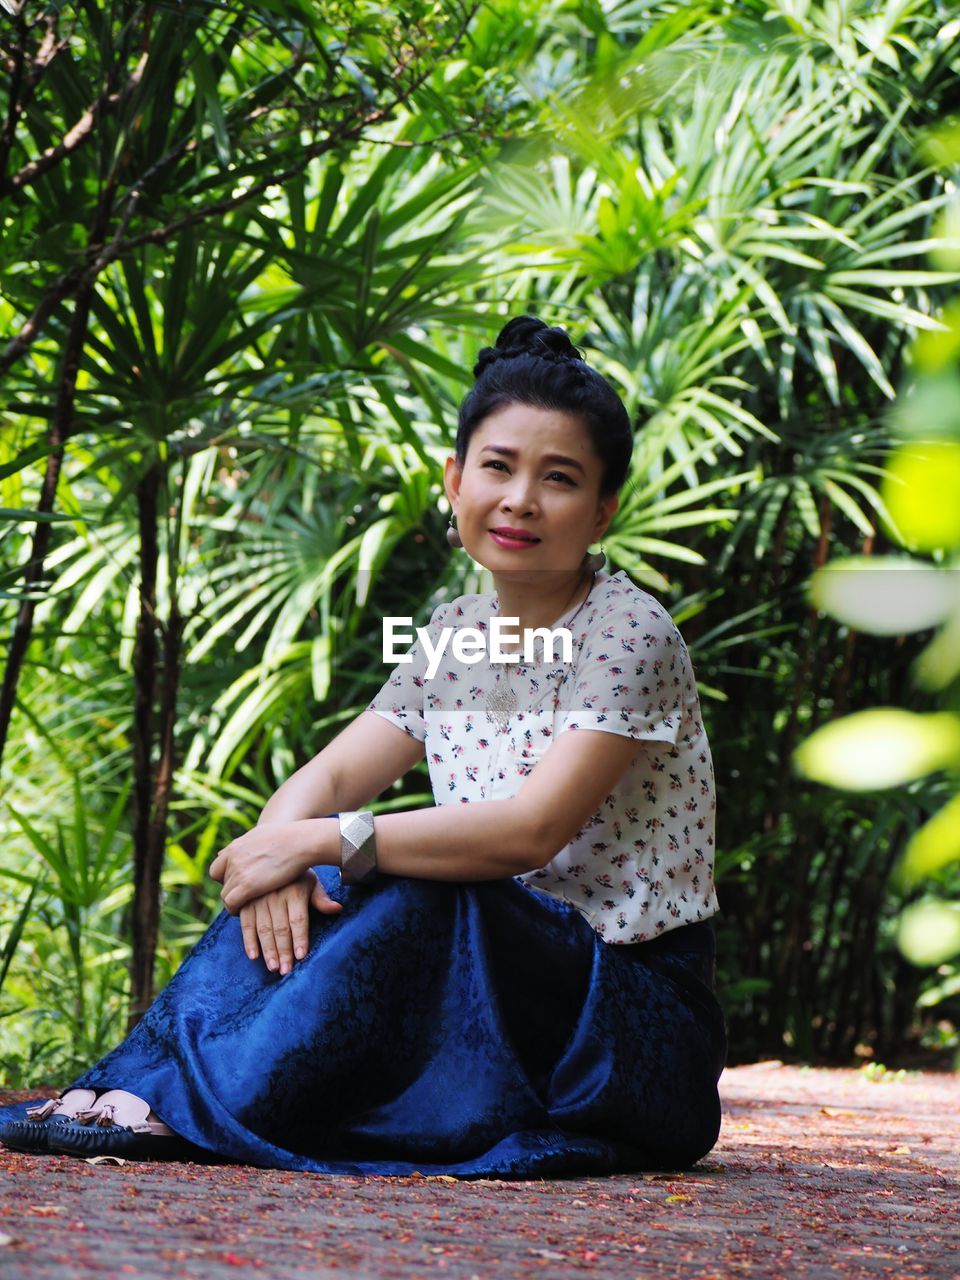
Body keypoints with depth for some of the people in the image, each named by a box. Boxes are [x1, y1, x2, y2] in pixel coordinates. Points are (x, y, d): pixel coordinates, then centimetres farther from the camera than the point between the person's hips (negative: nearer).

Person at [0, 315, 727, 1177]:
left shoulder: (630, 635, -14)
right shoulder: (453, 637, 9)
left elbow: (534, 830, -25)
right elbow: (333, 775, 1)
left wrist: (326, 840, -27)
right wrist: (279, 847, -24)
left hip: (642, 1023, -6)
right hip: (506, 969, 6)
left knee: (415, 896, -31)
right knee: (297, 900, -16)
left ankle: (204, 1108, -29)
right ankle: (143, 1087, -23)